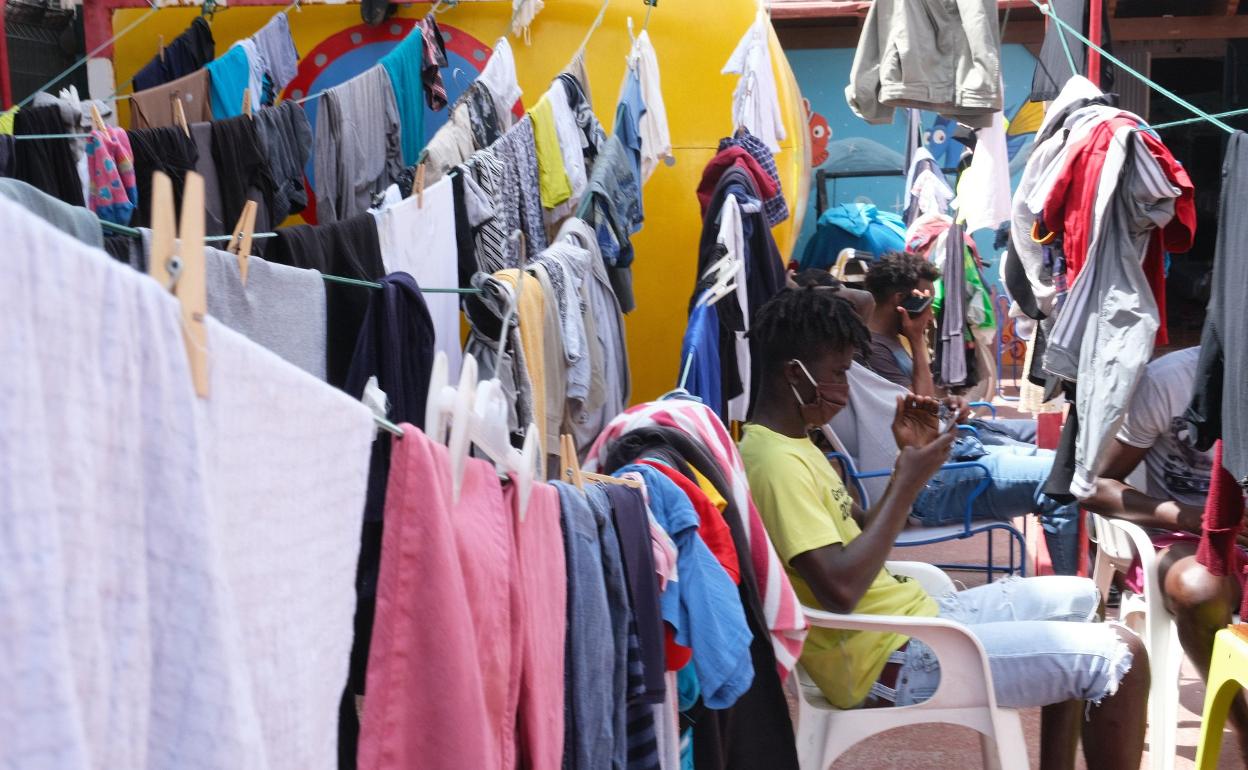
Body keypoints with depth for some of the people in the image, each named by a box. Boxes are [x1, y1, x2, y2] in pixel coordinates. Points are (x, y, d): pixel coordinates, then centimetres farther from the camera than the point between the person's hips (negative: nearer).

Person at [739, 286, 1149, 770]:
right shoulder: (775, 461, -21)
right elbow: (840, 588, -28)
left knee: (1077, 599, 22)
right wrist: (908, 484, -19)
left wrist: (909, 459, 4)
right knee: (1118, 656, -10)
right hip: (884, 661, -10)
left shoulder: (790, 442, 12)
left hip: (908, 620, 10)